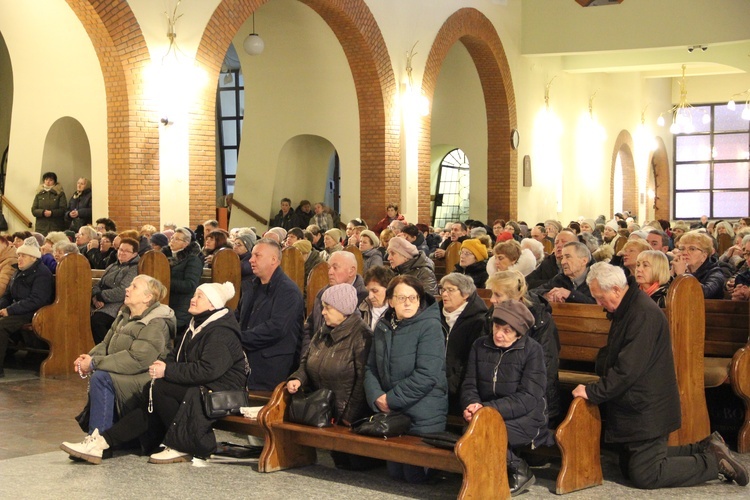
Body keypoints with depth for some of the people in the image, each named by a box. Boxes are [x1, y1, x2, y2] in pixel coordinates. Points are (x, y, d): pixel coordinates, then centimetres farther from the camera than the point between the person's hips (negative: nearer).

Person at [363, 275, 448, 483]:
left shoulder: (430, 327, -13)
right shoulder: (383, 327, 7)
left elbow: (426, 375, -21)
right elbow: (371, 368, 9)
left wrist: (391, 398, -16)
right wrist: (377, 397, -10)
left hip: (423, 417, -6)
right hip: (390, 412, 6)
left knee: (416, 476, 0)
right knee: (395, 473, 13)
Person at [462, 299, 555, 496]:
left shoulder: (532, 350, -7)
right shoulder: (480, 346, 6)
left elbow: (528, 399, -15)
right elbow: (469, 385, 6)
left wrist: (488, 408, -26)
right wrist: (472, 405, -19)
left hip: (525, 419, -4)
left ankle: (519, 470, -7)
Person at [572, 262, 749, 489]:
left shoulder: (643, 315, -25)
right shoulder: (626, 309, 8)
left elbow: (628, 369, -28)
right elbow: (613, 352, 20)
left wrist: (593, 392, -21)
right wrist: (601, 364, -2)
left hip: (647, 409, -10)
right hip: (637, 407, 10)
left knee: (644, 475, -6)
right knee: (629, 467, 17)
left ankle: (713, 461, 4)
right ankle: (703, 450, 21)